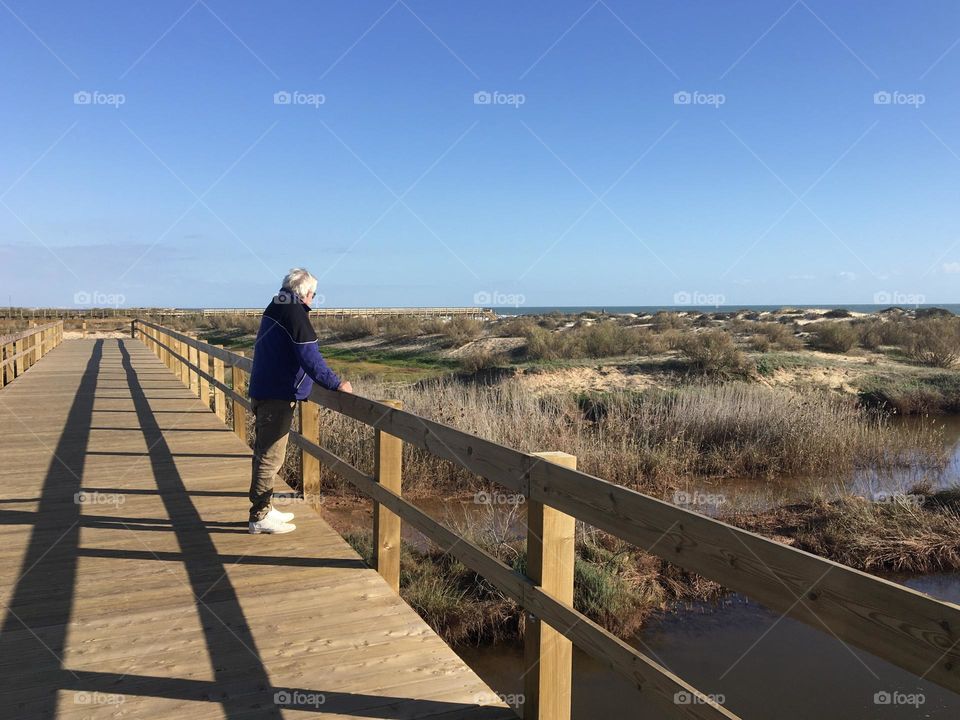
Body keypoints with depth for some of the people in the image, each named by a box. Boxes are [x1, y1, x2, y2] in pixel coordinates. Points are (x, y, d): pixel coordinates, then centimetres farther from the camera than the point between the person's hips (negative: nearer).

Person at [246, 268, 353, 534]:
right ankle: (260, 517, 1)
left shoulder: (273, 310, 15)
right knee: (270, 457, -5)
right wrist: (336, 384, -17)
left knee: (264, 454, 17)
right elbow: (310, 358, -22)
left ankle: (264, 509, 27)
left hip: (263, 392, 10)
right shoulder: (295, 315, -16)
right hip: (278, 397, -10)